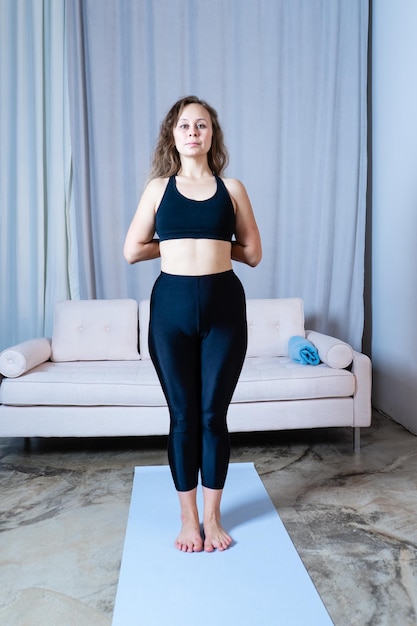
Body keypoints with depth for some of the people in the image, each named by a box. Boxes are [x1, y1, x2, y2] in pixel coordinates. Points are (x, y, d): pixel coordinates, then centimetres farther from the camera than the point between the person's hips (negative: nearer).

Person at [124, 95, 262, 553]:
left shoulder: (232, 189, 8)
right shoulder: (159, 188, 8)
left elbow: (252, 253, 8)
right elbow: (132, 251, 5)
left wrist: (215, 244, 7)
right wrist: (191, 243, 6)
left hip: (223, 304, 0)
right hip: (172, 305, 0)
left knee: (213, 414, 6)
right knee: (183, 416, 7)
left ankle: (212, 517, 24)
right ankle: (188, 517, 24)